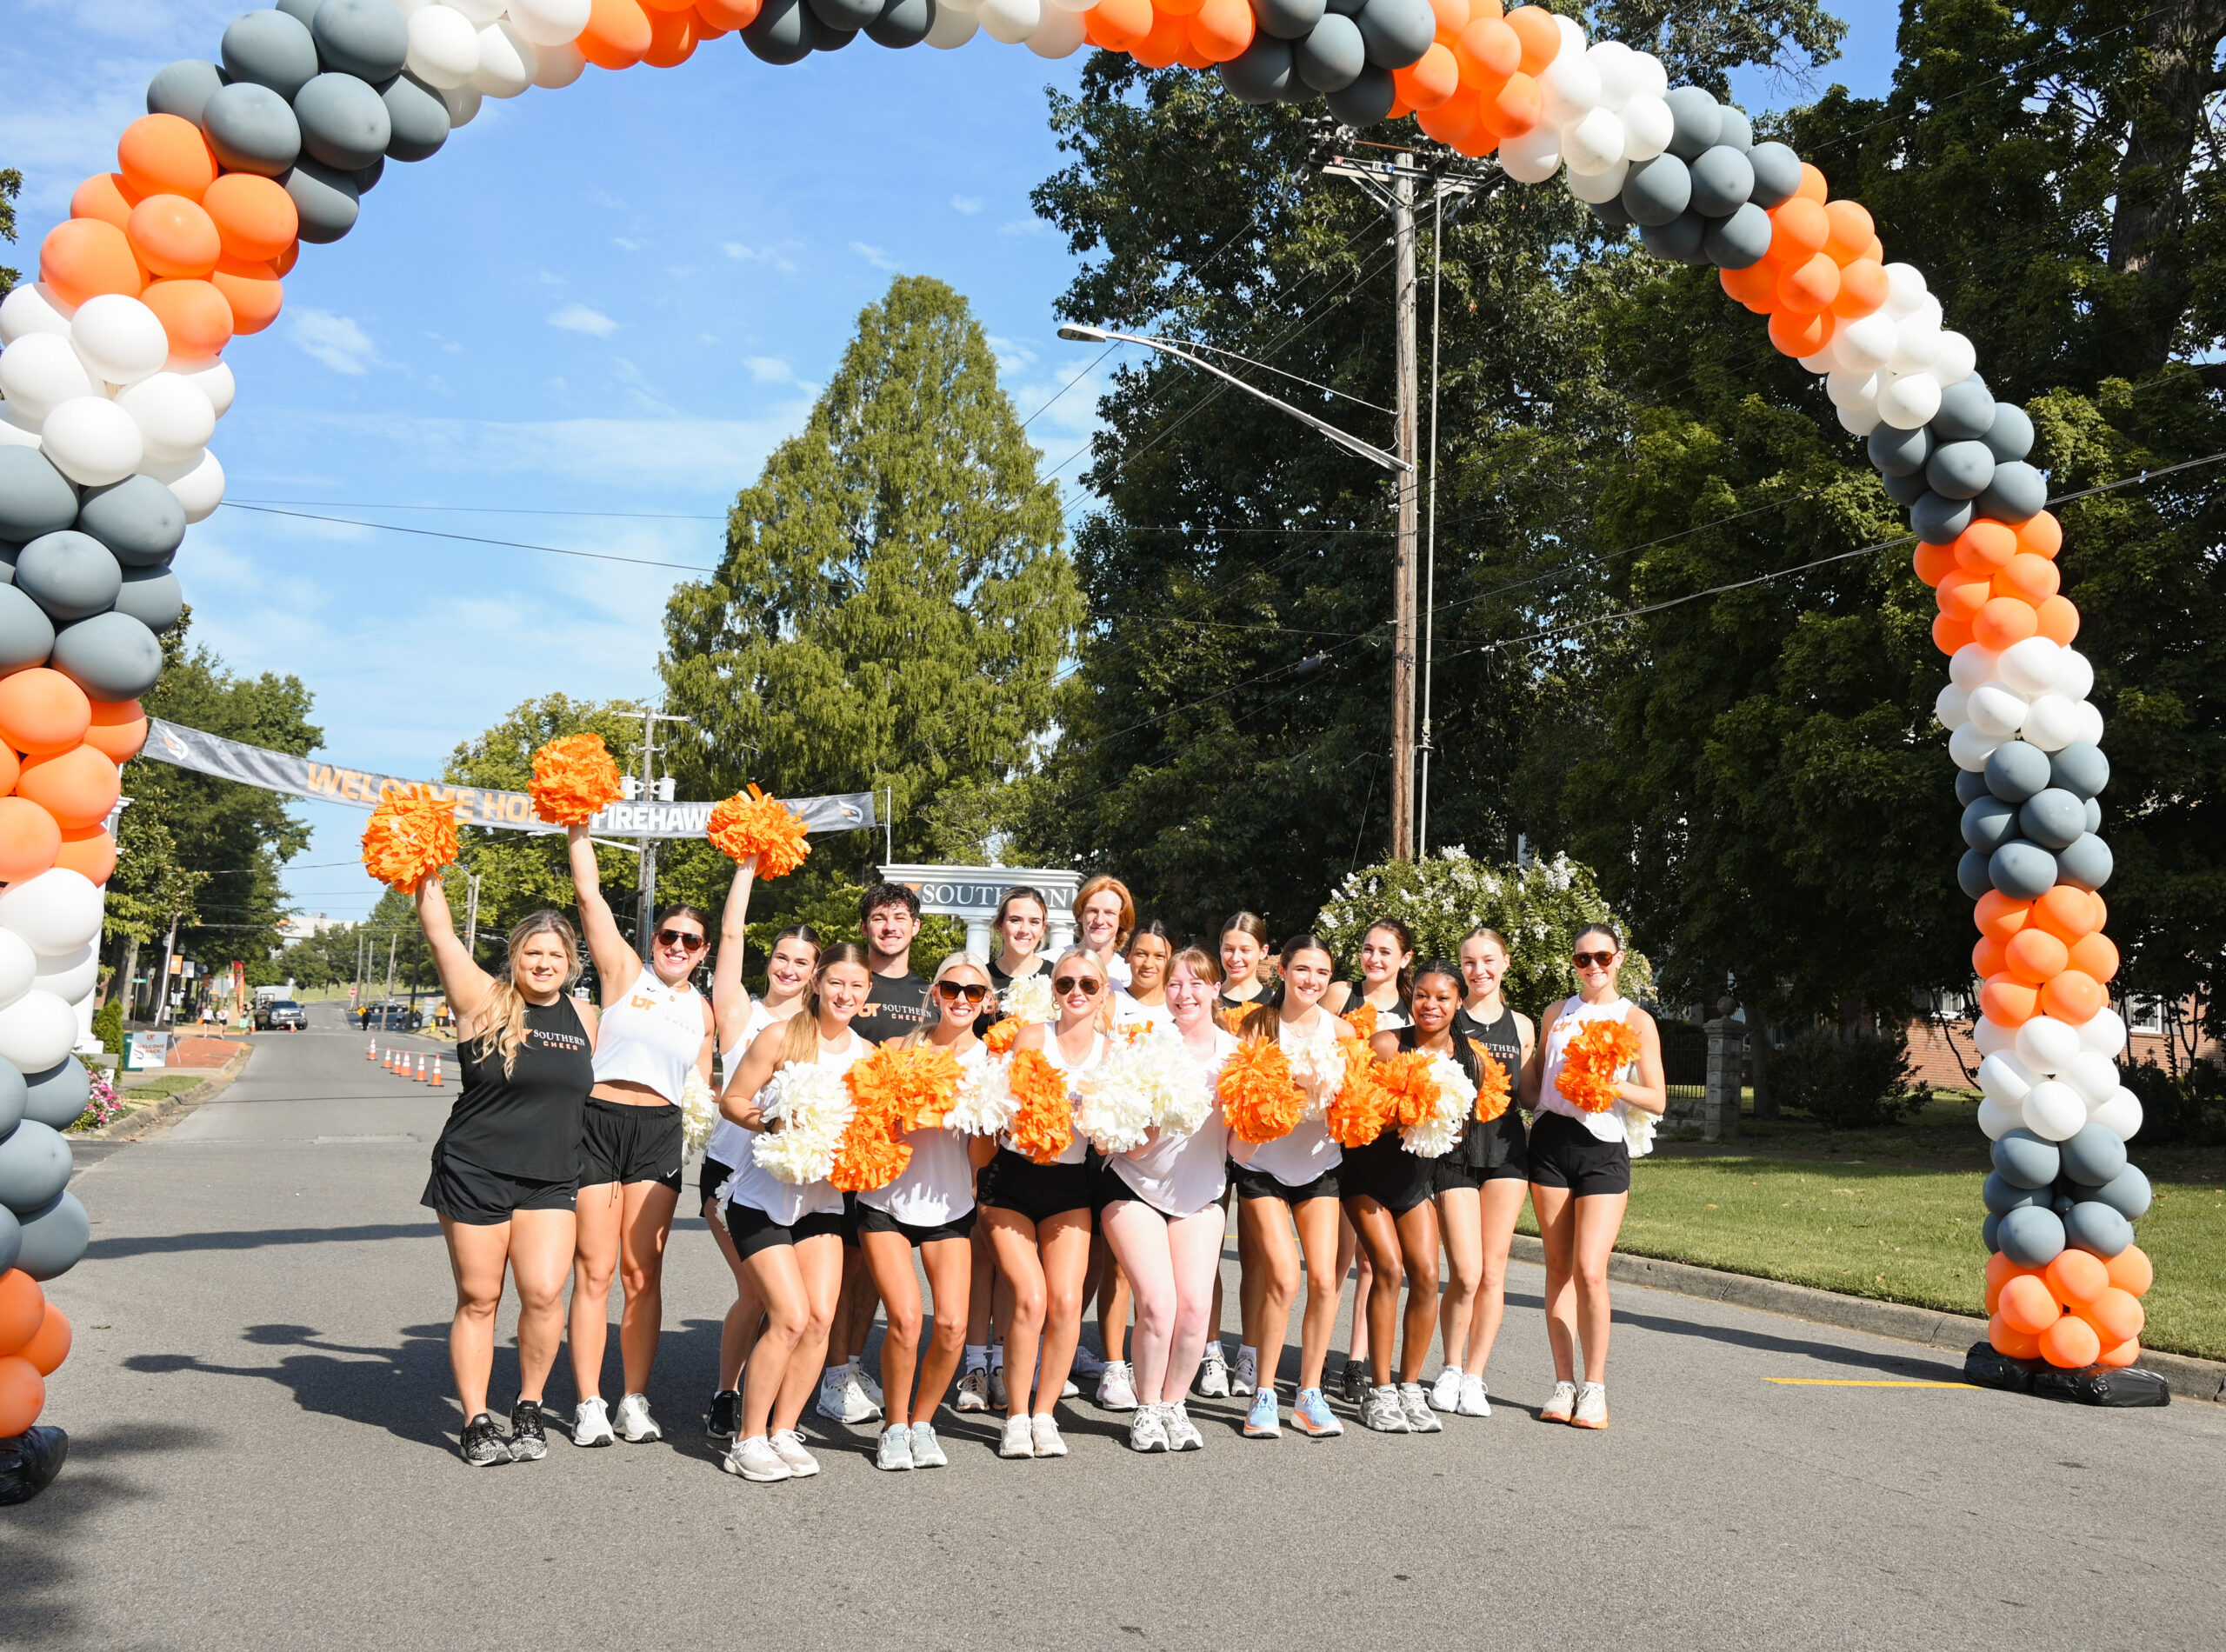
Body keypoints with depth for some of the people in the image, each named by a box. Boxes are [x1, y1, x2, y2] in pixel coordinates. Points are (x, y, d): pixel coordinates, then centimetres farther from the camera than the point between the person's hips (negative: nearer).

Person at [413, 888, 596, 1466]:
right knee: (478, 1299, 2)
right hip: (475, 1173, -3)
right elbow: (439, 933, -7)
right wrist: (429, 877, -8)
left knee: (544, 1293, -10)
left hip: (550, 1181, 3)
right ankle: (476, 1422, 14)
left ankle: (528, 1410, 10)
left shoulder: (582, 1018, 10)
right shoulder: (484, 1001, -2)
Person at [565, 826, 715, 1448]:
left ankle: (636, 1401, 12)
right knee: (595, 1270, -2)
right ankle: (589, 1403, 7)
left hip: (660, 1131, 3)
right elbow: (590, 895, 0)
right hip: (599, 1121, -3)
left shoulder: (702, 1009, 17)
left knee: (643, 1271, 4)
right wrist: (579, 831, -3)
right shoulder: (624, 972, 6)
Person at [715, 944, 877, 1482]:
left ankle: (783, 1432, 13)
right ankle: (748, 1440, 3)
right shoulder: (782, 1037, -9)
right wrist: (777, 1125, -22)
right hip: (763, 1195, -5)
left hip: (823, 1199, 5)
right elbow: (733, 1100, -6)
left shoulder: (869, 1055, 5)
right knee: (790, 1316, -13)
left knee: (821, 1318, -4)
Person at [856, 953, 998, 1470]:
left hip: (949, 1207, 2)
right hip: (886, 1201, -1)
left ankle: (922, 1421, 16)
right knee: (905, 1318, -15)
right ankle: (894, 1426, 10)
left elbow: (981, 1158, -2)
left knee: (953, 1325, -10)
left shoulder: (989, 1060, 0)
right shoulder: (903, 1049, -2)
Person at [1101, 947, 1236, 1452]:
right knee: (1158, 1304, -14)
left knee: (1196, 1305, -8)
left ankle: (1173, 1405, 15)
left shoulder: (1233, 1051, -1)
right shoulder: (1148, 1045, -12)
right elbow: (1131, 1147, -13)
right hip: (1138, 1188, -3)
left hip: (1199, 1193, 3)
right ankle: (1146, 1410, 8)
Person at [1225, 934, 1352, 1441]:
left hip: (1318, 1164, 3)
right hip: (1262, 1162, -2)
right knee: (1283, 1279, -13)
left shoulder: (1341, 1031, -2)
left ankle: (1310, 1395, 11)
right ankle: (1262, 1395, 2)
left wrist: (1336, 1092, -19)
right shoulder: (1255, 1023, -7)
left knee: (1324, 1280, -5)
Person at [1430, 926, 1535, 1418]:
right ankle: (1450, 1369, 15)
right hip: (1454, 1150, -3)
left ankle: (1474, 1378, 15)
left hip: (1506, 1149, 3)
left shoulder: (1521, 1025, 11)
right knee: (1465, 1275, -8)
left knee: (1493, 1271, 3)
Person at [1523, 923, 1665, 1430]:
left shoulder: (1636, 1020, 3)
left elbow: (1657, 1101, -1)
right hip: (1550, 1141, 3)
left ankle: (1594, 1388, 1)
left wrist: (1610, 1084, -15)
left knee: (1589, 1271, -11)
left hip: (1604, 1147, -3)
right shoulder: (1557, 1013, 14)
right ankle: (1564, 1384, 11)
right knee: (1558, 1267, 4)